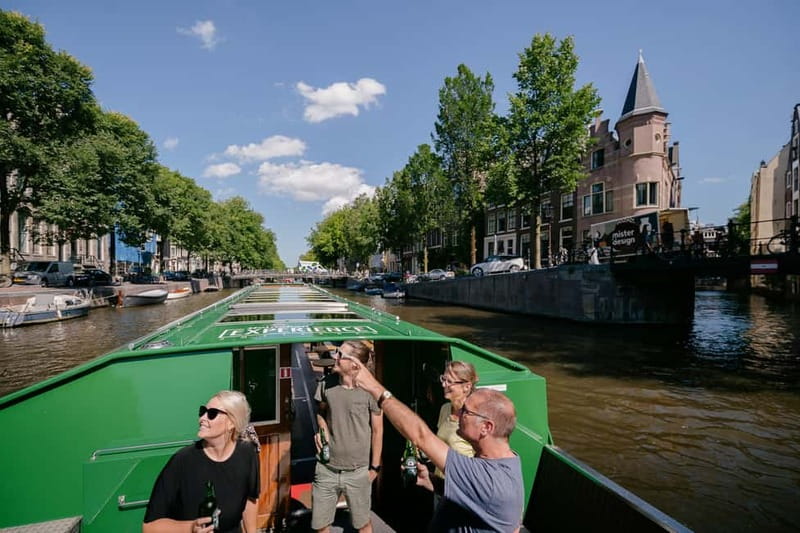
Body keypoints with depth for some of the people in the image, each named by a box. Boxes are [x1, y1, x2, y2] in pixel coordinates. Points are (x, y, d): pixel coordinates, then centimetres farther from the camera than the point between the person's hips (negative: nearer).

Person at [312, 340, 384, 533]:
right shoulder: (326, 384, -8)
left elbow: (377, 431, -7)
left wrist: (375, 467, 0)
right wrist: (321, 429, -9)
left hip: (357, 472, -3)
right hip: (326, 469, 3)